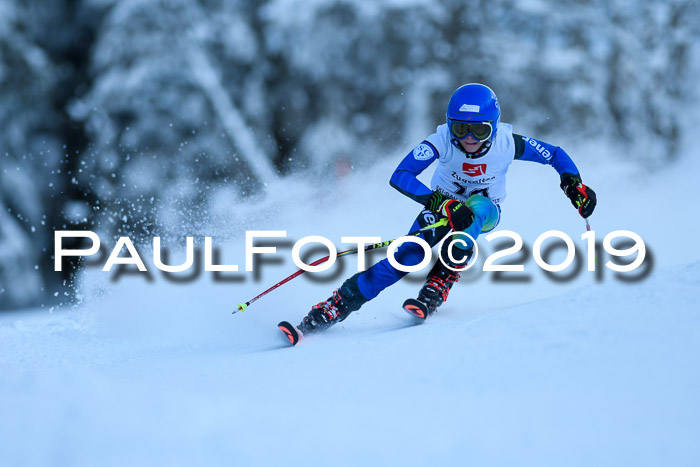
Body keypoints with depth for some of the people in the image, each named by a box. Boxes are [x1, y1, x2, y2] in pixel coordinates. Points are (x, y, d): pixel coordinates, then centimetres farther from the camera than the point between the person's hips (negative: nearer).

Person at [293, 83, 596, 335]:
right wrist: (441, 204, -52)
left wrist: (574, 183, -26)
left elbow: (555, 154, -10)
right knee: (406, 257, -24)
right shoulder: (442, 140, -30)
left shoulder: (507, 143, -27)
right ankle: (335, 307, -19)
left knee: (477, 205, -37)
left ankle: (436, 290, -37)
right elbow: (400, 176, -39)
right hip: (443, 204, -1)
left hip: (486, 213, 1)